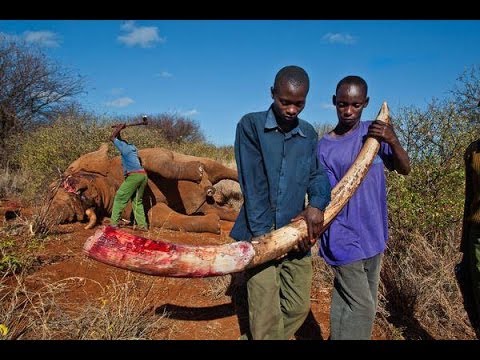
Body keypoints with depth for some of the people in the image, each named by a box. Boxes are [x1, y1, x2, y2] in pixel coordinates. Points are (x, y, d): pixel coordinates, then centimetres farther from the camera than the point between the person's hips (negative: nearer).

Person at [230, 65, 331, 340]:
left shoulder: (309, 133, 10)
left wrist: (317, 204, -17)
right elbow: (253, 184, -12)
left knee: (299, 307, 13)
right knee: (266, 317, -1)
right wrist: (262, 233, -17)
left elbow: (318, 174, 5)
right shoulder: (251, 125, -5)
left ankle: (256, 337, 35)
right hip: (261, 232, -5)